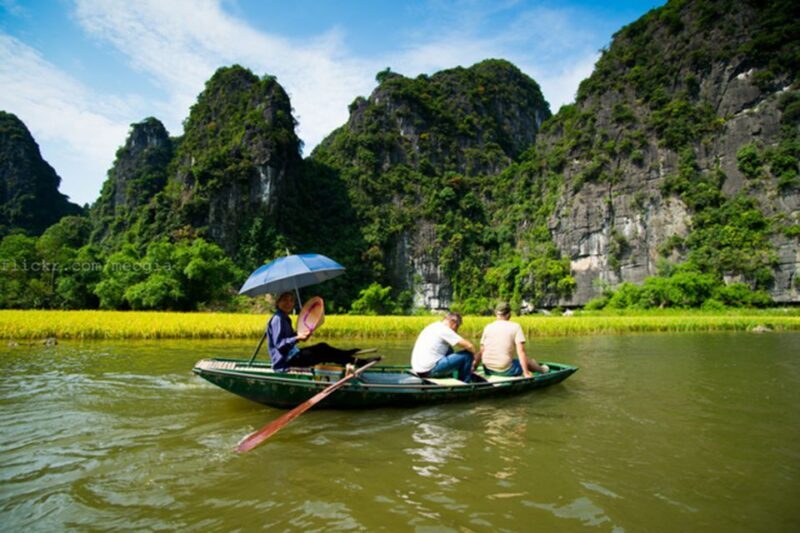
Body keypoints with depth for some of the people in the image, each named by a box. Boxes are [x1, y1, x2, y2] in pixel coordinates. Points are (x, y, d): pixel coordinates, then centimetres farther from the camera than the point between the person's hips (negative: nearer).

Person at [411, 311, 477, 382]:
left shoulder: (433, 326, 16)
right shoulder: (444, 330, -9)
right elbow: (469, 346, -12)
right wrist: (474, 355, 8)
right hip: (430, 370, -9)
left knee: (449, 350, 27)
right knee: (467, 355, -4)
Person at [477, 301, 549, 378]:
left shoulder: (488, 327, 5)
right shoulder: (515, 327, -3)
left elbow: (481, 352, 5)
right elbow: (521, 352, -9)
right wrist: (526, 373, -7)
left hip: (488, 370, 4)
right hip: (506, 370, -4)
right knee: (529, 361, 21)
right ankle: (542, 370, 47)